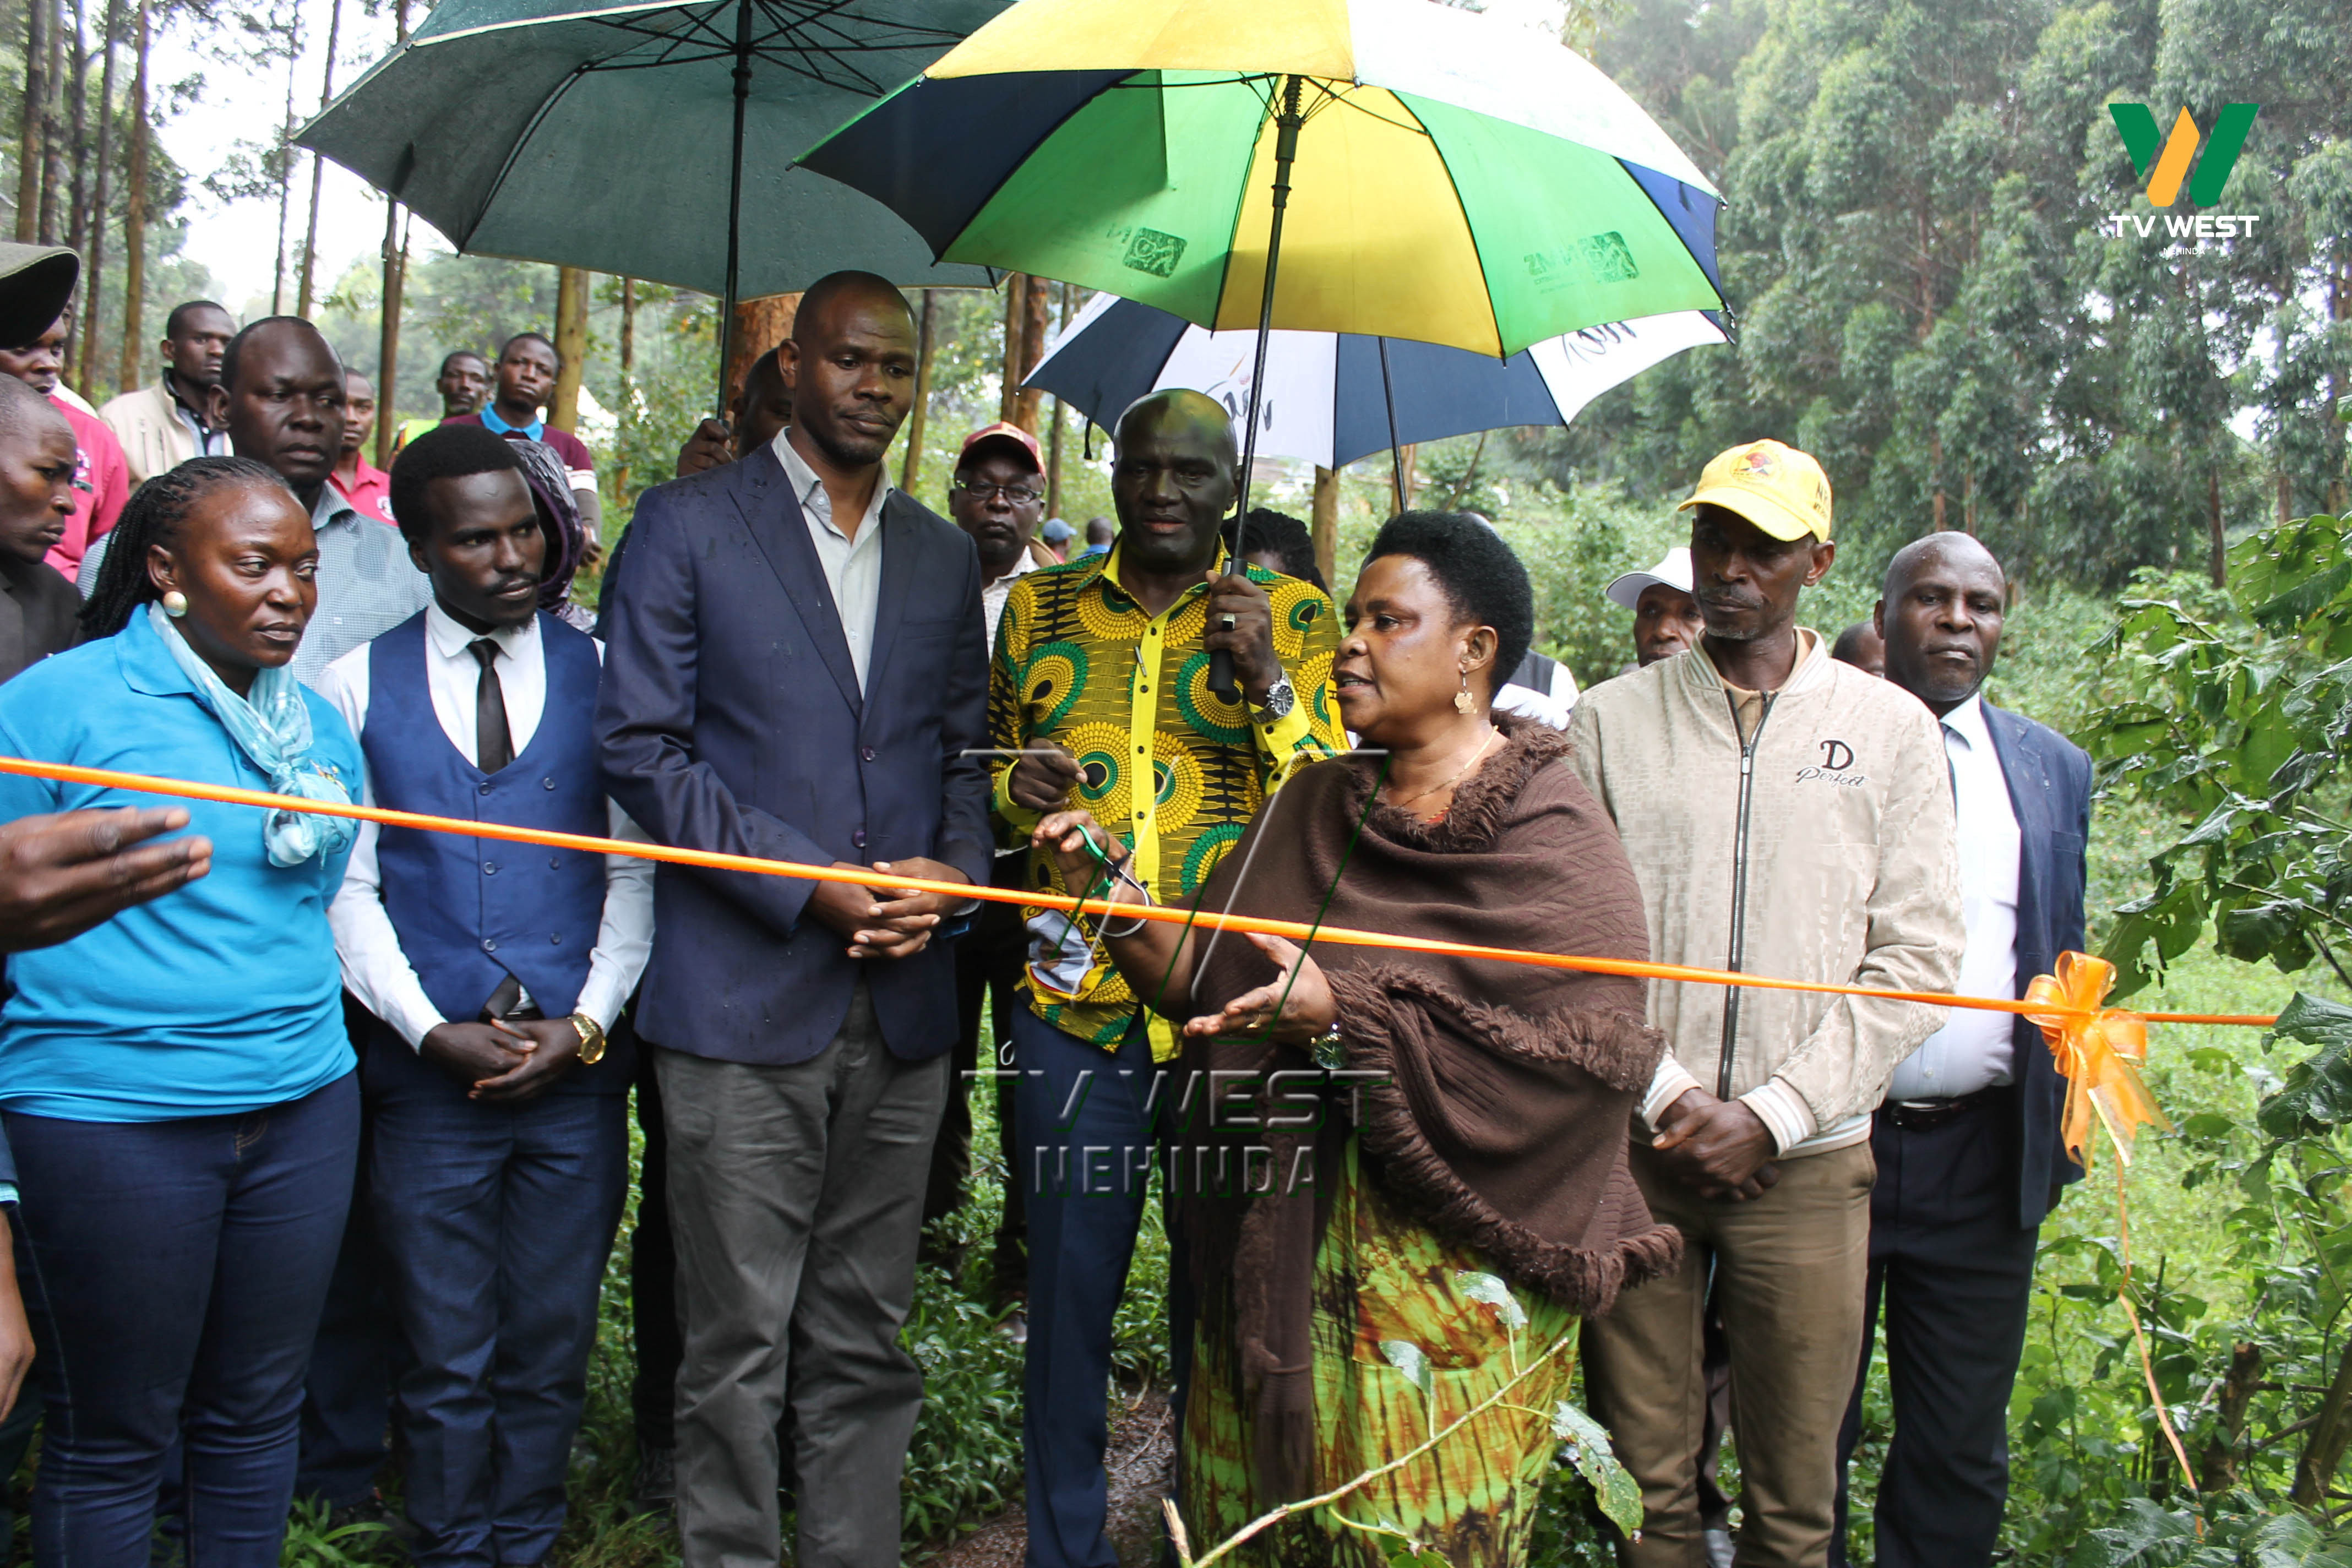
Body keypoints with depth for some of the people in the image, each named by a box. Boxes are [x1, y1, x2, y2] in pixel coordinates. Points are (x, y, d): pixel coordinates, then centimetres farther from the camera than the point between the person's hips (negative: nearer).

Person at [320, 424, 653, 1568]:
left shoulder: (603, 673, 2)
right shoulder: (358, 684, 2)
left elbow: (635, 869, 1)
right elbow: (347, 885, 1)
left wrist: (586, 1023, -8)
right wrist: (434, 1031, -9)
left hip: (577, 1076, 1)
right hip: (428, 1078, 0)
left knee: (551, 1354, 12)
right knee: (447, 1362, 10)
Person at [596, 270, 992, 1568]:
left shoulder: (943, 556, 14)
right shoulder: (689, 524, 0)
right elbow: (638, 744, -6)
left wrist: (952, 871, -3)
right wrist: (808, 883, -13)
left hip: (903, 1009, 4)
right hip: (745, 1003, -4)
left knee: (864, 1345, 13)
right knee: (737, 1350, 5)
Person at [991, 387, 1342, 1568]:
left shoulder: (1294, 619, 3)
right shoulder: (1038, 607, 10)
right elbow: (993, 766, 21)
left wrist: (1267, 681, -13)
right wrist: (1016, 784, -2)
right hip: (1076, 998, 2)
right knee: (1069, 1288, 7)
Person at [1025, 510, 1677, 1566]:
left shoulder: (1553, 839, -8)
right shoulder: (1309, 807, 11)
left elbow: (1584, 1058, -19)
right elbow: (1206, 990, 10)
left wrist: (1345, 1016, -25)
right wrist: (1119, 908, -8)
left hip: (1449, 1271, -5)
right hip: (1277, 1250, 6)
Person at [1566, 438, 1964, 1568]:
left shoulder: (1890, 730, 5)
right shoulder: (1609, 722, 5)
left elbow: (1915, 961, 0)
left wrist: (1770, 1117, -8)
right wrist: (1670, 1098, -9)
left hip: (1809, 1162, 0)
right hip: (1635, 1145, 0)